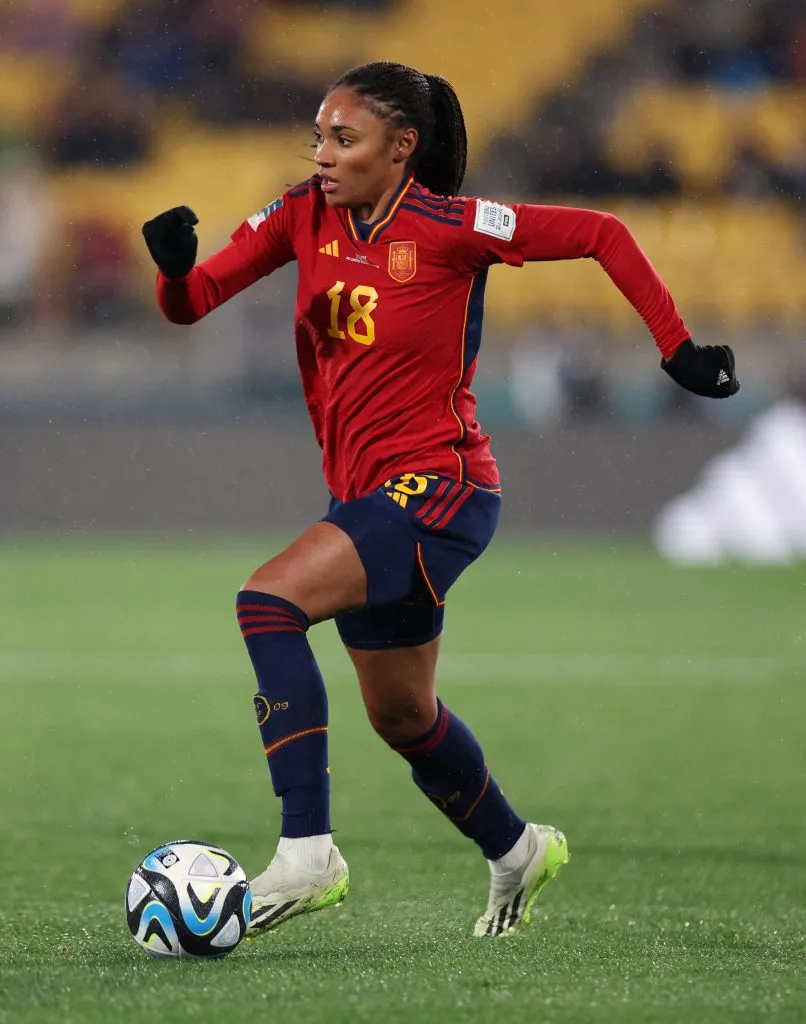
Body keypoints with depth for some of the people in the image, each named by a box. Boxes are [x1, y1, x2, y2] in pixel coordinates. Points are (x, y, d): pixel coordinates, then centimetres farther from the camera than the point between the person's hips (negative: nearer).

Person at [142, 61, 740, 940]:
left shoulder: (446, 228, -14)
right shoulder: (304, 216, 2)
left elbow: (600, 235, -9)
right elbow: (189, 304, 0)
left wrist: (677, 348, -10)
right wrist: (173, 265, -23)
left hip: (437, 485, -8)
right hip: (366, 495, 8)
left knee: (269, 600, -27)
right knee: (400, 716, 20)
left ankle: (307, 851, -28)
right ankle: (514, 850, 46)